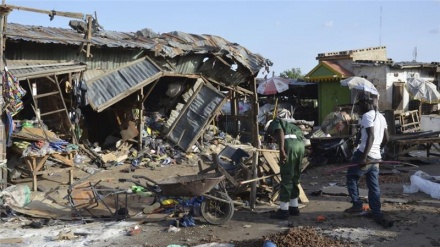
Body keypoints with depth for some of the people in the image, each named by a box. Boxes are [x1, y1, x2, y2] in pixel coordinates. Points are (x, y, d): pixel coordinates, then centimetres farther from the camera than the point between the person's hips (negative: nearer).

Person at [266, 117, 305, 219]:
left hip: (290, 144, -8)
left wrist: (281, 150, -19)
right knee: (295, 178, 19)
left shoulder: (274, 123, 17)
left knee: (286, 179, -2)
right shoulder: (288, 125, 39)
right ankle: (294, 207, 27)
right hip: (300, 144, 8)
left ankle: (283, 210, 3)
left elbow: (280, 132, -8)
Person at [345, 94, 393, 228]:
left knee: (351, 178, 10)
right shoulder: (381, 117, 16)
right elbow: (386, 138, 18)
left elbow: (371, 137, -21)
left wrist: (364, 157, -25)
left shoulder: (367, 116, -10)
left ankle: (357, 205, 10)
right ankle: (377, 215, 6)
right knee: (374, 186, 8)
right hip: (376, 157, 8)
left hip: (365, 155, -8)